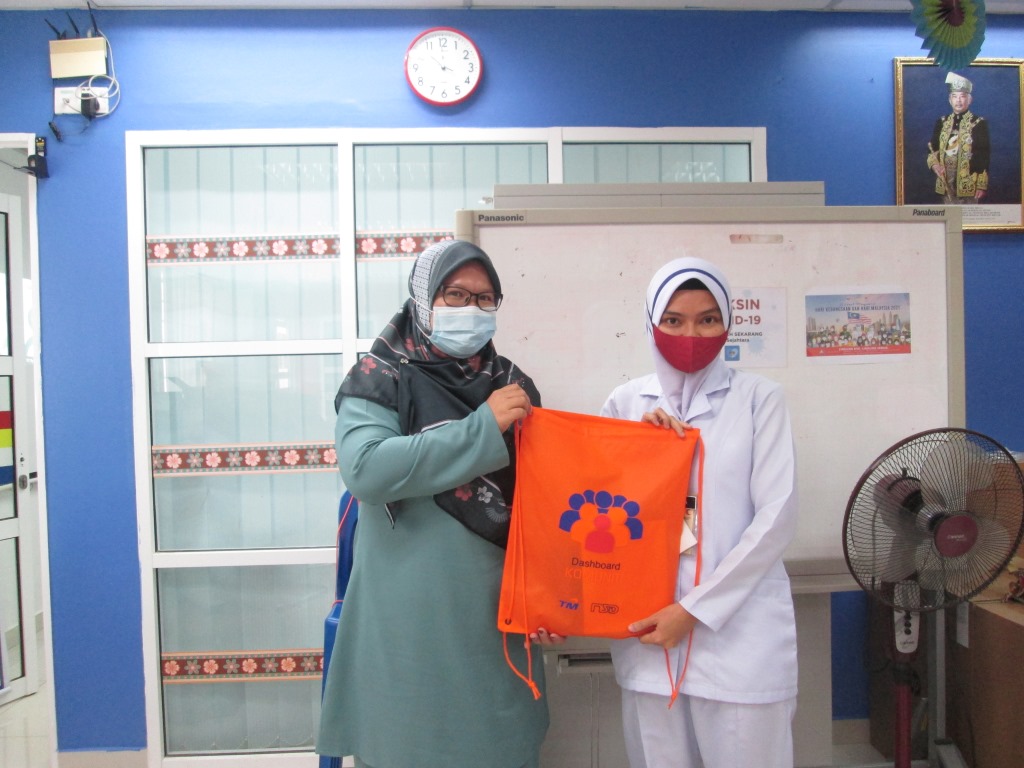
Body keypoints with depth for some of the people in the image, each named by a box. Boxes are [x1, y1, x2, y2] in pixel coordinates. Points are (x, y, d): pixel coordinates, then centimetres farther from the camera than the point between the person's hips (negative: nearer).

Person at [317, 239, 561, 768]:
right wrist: (484, 427, -20)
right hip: (408, 630, -3)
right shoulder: (380, 379, -4)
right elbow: (365, 469, -22)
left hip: (495, 622, 4)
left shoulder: (513, 387, 7)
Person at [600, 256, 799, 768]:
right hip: (646, 624, 2)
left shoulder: (759, 397, -1)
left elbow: (777, 516, -7)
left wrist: (694, 609, -11)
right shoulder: (626, 402, 5)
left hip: (740, 626, -2)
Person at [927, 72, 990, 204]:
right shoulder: (941, 123, 10)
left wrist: (982, 185, -10)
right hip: (947, 183, 4)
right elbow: (932, 149, 13)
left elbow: (984, 158, -4)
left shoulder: (979, 123, -1)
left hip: (969, 184, -3)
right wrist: (934, 164, -10)